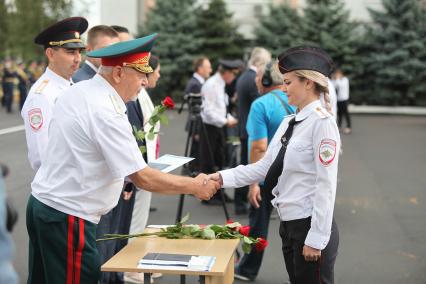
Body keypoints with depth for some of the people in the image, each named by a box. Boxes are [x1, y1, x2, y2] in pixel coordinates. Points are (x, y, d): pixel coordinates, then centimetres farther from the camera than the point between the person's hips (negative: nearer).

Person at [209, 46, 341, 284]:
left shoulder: (322, 123, -16)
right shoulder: (290, 123, 9)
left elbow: (326, 186, -18)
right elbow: (265, 166, 8)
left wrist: (316, 238, -18)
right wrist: (222, 177, -1)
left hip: (310, 227, -8)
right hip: (289, 223, 8)